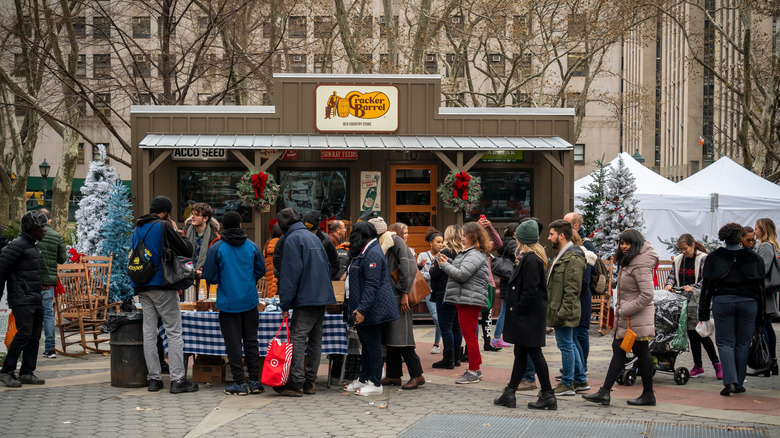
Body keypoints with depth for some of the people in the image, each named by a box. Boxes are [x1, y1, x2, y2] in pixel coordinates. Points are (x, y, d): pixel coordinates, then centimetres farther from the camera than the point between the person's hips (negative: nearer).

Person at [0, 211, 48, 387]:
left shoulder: (33, 245, 18)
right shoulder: (17, 245, -10)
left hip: (35, 299, 9)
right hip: (22, 299, -9)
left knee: (35, 336, 7)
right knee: (24, 333, -14)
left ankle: (27, 372, 12)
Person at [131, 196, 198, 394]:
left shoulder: (137, 230, 13)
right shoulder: (164, 227, -9)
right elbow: (187, 251, -10)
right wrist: (177, 231, 3)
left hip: (142, 288, 7)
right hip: (163, 286, -7)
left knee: (149, 332, 8)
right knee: (174, 332, -3)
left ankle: (154, 378, 9)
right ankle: (177, 379, -5)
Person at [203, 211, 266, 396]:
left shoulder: (216, 248, -7)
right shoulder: (252, 246, 2)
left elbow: (209, 276, -6)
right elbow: (261, 271, 7)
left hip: (228, 303, -3)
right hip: (250, 301, 3)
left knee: (233, 344, 2)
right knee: (251, 341, 11)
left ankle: (239, 383, 1)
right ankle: (255, 381, 13)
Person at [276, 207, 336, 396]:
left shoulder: (293, 240, -8)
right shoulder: (314, 238, 18)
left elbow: (290, 273, -13)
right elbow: (327, 267, 24)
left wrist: (285, 303, -11)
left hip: (306, 299, -9)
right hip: (322, 297, 9)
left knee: (297, 338, -9)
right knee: (315, 340, 10)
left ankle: (296, 383, -14)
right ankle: (309, 382, 14)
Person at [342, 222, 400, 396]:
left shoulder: (373, 254, -18)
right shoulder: (365, 252, 17)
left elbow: (372, 285, -23)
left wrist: (362, 309, -26)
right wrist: (357, 309, 24)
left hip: (371, 309, -11)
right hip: (362, 310, 11)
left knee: (373, 345, -4)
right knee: (366, 345, 17)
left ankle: (375, 384, 1)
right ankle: (364, 379, 26)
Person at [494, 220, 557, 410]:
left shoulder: (530, 260, -18)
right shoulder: (532, 258, 13)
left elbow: (530, 291, -23)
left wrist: (519, 310, -15)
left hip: (529, 316, -10)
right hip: (527, 317, 10)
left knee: (534, 353, -4)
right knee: (521, 353, 12)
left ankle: (548, 396, 2)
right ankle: (509, 394, 17)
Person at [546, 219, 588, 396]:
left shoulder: (572, 258, -17)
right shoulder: (562, 256, 17)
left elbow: (572, 290, -21)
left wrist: (562, 312, -22)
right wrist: (552, 309, 21)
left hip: (565, 312, -10)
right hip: (559, 311, 10)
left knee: (566, 345, -3)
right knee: (569, 344, 15)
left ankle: (567, 384, 5)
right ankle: (580, 381, 22)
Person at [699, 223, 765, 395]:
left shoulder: (714, 257, 3)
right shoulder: (754, 258, 6)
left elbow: (706, 287, 3)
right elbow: (760, 287, 8)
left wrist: (703, 313, 9)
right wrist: (759, 316, 14)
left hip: (722, 302, -1)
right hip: (748, 303, 1)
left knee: (725, 342, 3)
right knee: (742, 344, 9)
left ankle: (730, 382, -13)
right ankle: (738, 383, 14)